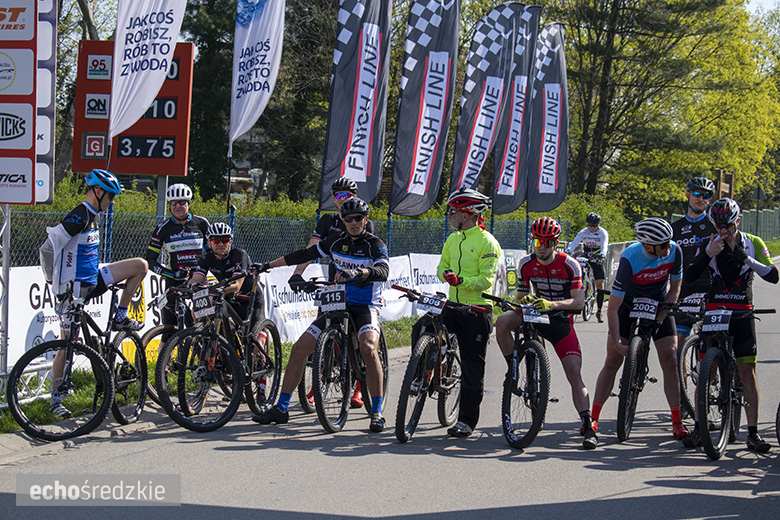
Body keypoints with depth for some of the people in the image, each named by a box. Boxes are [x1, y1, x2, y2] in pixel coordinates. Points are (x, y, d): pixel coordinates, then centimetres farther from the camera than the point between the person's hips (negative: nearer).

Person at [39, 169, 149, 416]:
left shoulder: (92, 215, 10)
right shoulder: (79, 216, -20)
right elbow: (48, 248, -23)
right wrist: (54, 282, -13)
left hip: (92, 280, 9)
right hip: (73, 289, -9)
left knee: (141, 265, 6)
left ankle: (120, 318, 10)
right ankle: (55, 398, 6)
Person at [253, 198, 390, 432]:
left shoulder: (375, 244, -8)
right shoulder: (336, 241, 6)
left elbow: (383, 270, -26)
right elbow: (306, 255, 14)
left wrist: (358, 272, -45)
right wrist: (268, 265, 15)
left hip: (366, 307, -5)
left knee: (368, 348, -33)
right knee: (299, 348, -5)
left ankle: (377, 412, -23)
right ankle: (281, 408, 4)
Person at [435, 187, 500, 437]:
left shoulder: (487, 242, -11)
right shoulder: (452, 240, 12)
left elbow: (486, 279, -16)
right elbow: (442, 266, 15)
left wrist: (460, 280, -30)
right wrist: (446, 274, -9)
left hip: (477, 309, -7)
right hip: (453, 305, 7)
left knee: (473, 365, -1)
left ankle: (467, 420, 4)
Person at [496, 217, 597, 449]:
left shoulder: (570, 265, -14)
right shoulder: (526, 264, -4)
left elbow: (579, 302, -20)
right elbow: (521, 298, 5)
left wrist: (552, 304, -36)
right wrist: (524, 301, -21)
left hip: (561, 321, -3)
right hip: (534, 316, 3)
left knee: (574, 374, -14)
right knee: (502, 322, -28)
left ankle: (588, 427, -14)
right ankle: (513, 371, -9)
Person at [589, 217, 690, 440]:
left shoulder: (674, 251, -23)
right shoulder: (630, 259, -32)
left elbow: (674, 290, -6)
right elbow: (613, 307, -28)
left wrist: (659, 319, -13)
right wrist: (617, 342, -30)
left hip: (659, 307, 2)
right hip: (628, 306, -2)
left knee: (670, 361, -9)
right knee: (612, 361, -7)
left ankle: (677, 422, -3)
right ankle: (593, 418, 0)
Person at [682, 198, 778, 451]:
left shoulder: (753, 244, 2)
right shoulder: (709, 245, 2)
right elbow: (689, 276, -7)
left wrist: (748, 260, -21)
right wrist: (708, 255, -21)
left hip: (742, 314, 0)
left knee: (747, 373, -3)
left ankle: (753, 433, 0)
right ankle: (699, 428, 5)